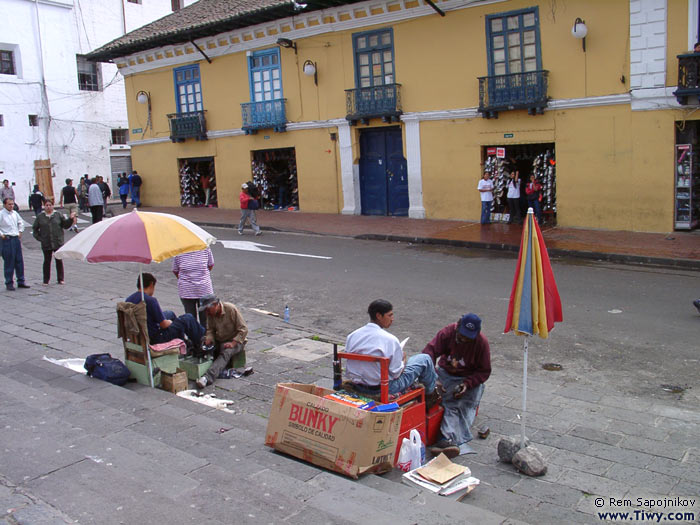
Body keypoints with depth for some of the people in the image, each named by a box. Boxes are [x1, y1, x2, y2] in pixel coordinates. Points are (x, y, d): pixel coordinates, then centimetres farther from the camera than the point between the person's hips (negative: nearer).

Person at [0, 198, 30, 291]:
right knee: (9, 262, -1)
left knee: (19, 261, 9)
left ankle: (21, 281, 18)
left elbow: (21, 222, 27)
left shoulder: (15, 213, 9)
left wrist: (20, 232, 18)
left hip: (16, 239, 6)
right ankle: (9, 283, 8)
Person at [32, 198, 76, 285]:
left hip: (58, 243, 0)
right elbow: (34, 228, 10)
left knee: (59, 260, 7)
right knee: (47, 261, 7)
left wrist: (71, 219, -11)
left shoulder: (58, 215, 3)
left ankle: (60, 279, 16)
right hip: (46, 244, 0)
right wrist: (39, 238, 1)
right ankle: (46, 280, 15)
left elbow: (66, 225, 5)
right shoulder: (40, 216, 3)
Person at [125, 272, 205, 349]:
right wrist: (170, 322, 6)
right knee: (188, 318, 2)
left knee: (170, 313, 28)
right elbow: (164, 324, -18)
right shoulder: (150, 300, -24)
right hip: (155, 339, -9)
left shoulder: (128, 300, 1)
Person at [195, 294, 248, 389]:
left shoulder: (231, 309, -17)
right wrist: (209, 339, -16)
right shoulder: (210, 313, -1)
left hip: (235, 341, -8)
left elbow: (243, 329, -15)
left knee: (226, 353, -35)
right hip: (219, 341, 9)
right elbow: (210, 330, 6)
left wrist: (233, 343, -24)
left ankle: (208, 377, -54)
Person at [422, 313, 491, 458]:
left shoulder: (482, 342, -12)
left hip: (470, 379, 0)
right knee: (451, 404, -26)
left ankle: (448, 439, -40)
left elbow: (484, 371, -6)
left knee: (466, 406, -27)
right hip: (446, 374, 1)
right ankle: (451, 440, -40)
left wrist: (467, 384, -23)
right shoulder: (448, 332, -12)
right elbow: (429, 351, -19)